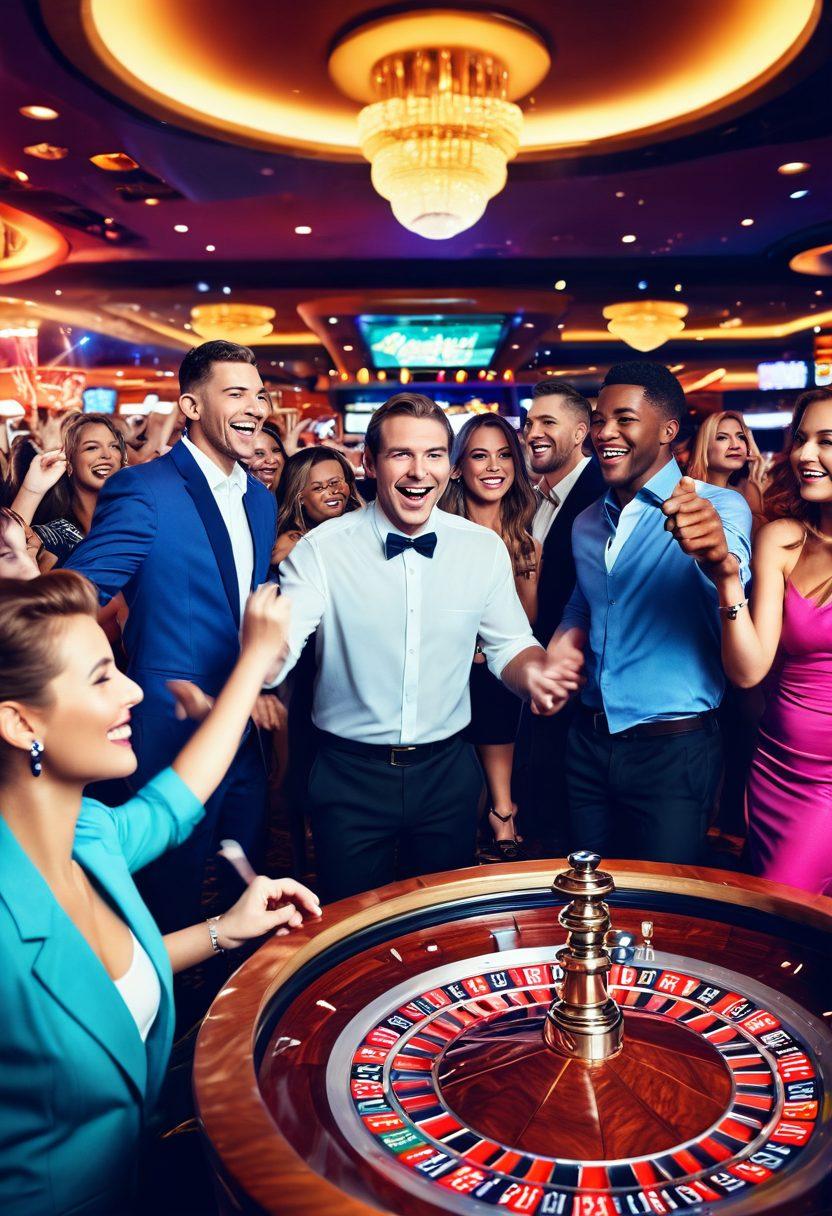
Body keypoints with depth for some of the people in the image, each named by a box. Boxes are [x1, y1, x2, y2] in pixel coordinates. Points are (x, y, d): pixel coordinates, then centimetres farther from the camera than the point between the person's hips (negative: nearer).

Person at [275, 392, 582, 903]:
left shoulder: (485, 548, -4)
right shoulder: (321, 549, -12)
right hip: (350, 775, -2)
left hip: (448, 771, 2)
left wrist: (534, 670, -20)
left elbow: (509, 646, 3)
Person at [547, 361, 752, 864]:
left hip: (675, 749, -5)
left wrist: (716, 554, -57)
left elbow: (733, 562, -34)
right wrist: (567, 638, 0)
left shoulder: (719, 506, -11)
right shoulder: (586, 523, 8)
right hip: (590, 742, 5)